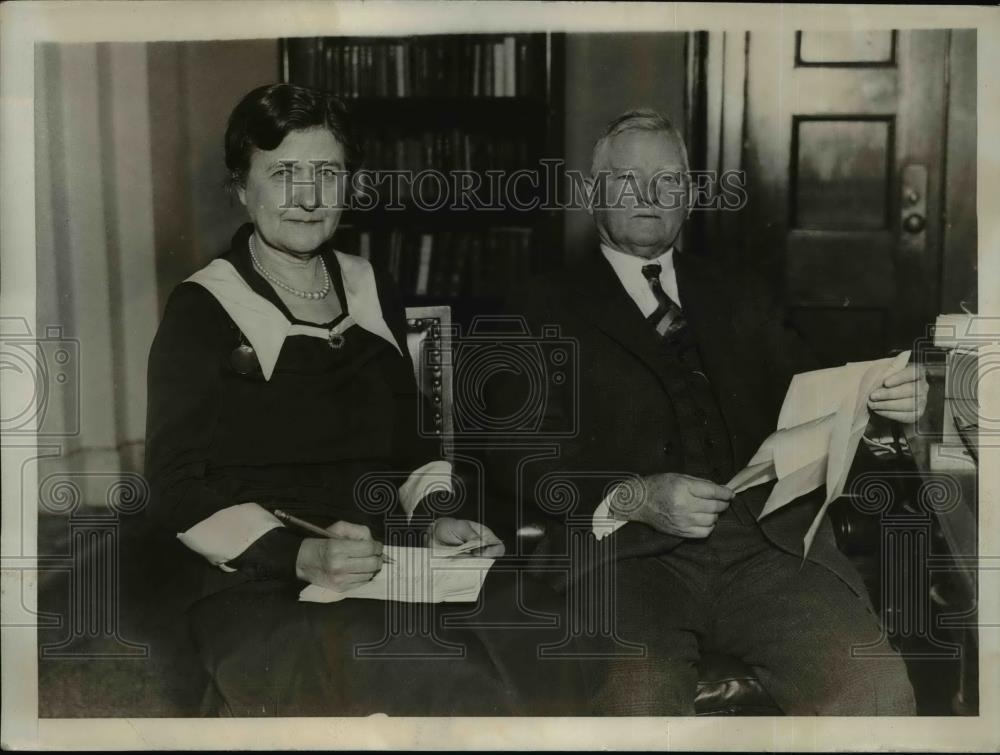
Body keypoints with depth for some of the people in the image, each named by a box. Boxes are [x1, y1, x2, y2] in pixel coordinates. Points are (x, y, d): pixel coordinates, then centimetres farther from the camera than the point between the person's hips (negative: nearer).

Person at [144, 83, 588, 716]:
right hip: (265, 594, -4)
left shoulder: (373, 290, 14)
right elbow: (179, 487, -5)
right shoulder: (204, 310, -1)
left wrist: (437, 515, -1)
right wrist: (302, 555, -20)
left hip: (394, 565, 5)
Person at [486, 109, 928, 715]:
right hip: (627, 549, -3)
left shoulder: (738, 295, 26)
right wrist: (635, 498, -13)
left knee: (878, 689, -23)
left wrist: (884, 399, -3)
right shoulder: (546, 311, 14)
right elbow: (522, 457, 3)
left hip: (770, 535, 3)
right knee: (637, 704, -33)